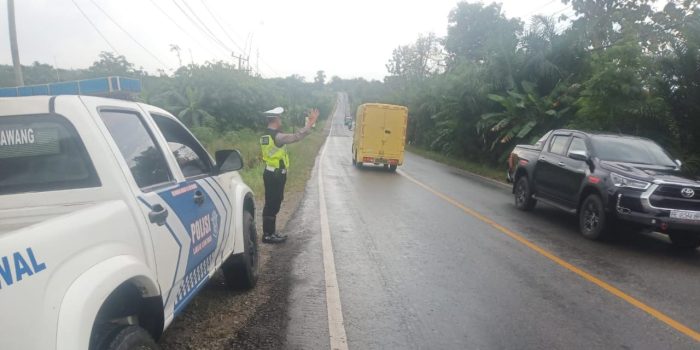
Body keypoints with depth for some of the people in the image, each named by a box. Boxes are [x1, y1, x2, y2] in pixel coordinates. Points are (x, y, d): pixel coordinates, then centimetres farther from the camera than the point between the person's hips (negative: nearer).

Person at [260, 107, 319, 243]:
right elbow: (296, 137, -28)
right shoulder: (277, 136, -20)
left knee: (272, 204, 16)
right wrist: (310, 124, -23)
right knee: (272, 205, -2)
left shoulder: (265, 136, 11)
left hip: (271, 173, 10)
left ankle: (270, 232, 26)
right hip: (276, 175, -10)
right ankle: (268, 235, 6)